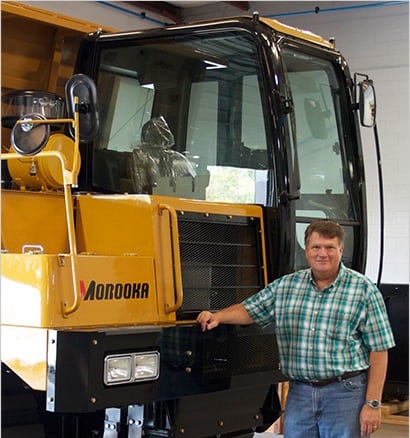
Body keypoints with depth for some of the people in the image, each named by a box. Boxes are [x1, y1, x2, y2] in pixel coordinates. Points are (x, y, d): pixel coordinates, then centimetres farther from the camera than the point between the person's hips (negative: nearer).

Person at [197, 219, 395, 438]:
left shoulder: (364, 290, -4)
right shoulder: (285, 286, 8)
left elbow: (378, 350, -6)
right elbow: (248, 310, 14)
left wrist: (373, 404, -10)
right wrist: (217, 317, -7)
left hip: (344, 393, -3)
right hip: (299, 393, 4)